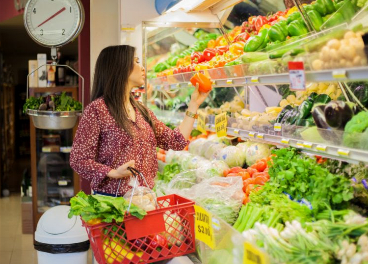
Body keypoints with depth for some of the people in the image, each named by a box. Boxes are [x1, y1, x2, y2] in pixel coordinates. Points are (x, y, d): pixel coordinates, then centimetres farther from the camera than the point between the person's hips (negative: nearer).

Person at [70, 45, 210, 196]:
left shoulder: (142, 110, 13)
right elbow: (78, 160, -11)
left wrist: (194, 105, 11)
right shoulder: (97, 109, -9)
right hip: (111, 199, -6)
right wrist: (114, 173, -25)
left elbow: (176, 142, 9)